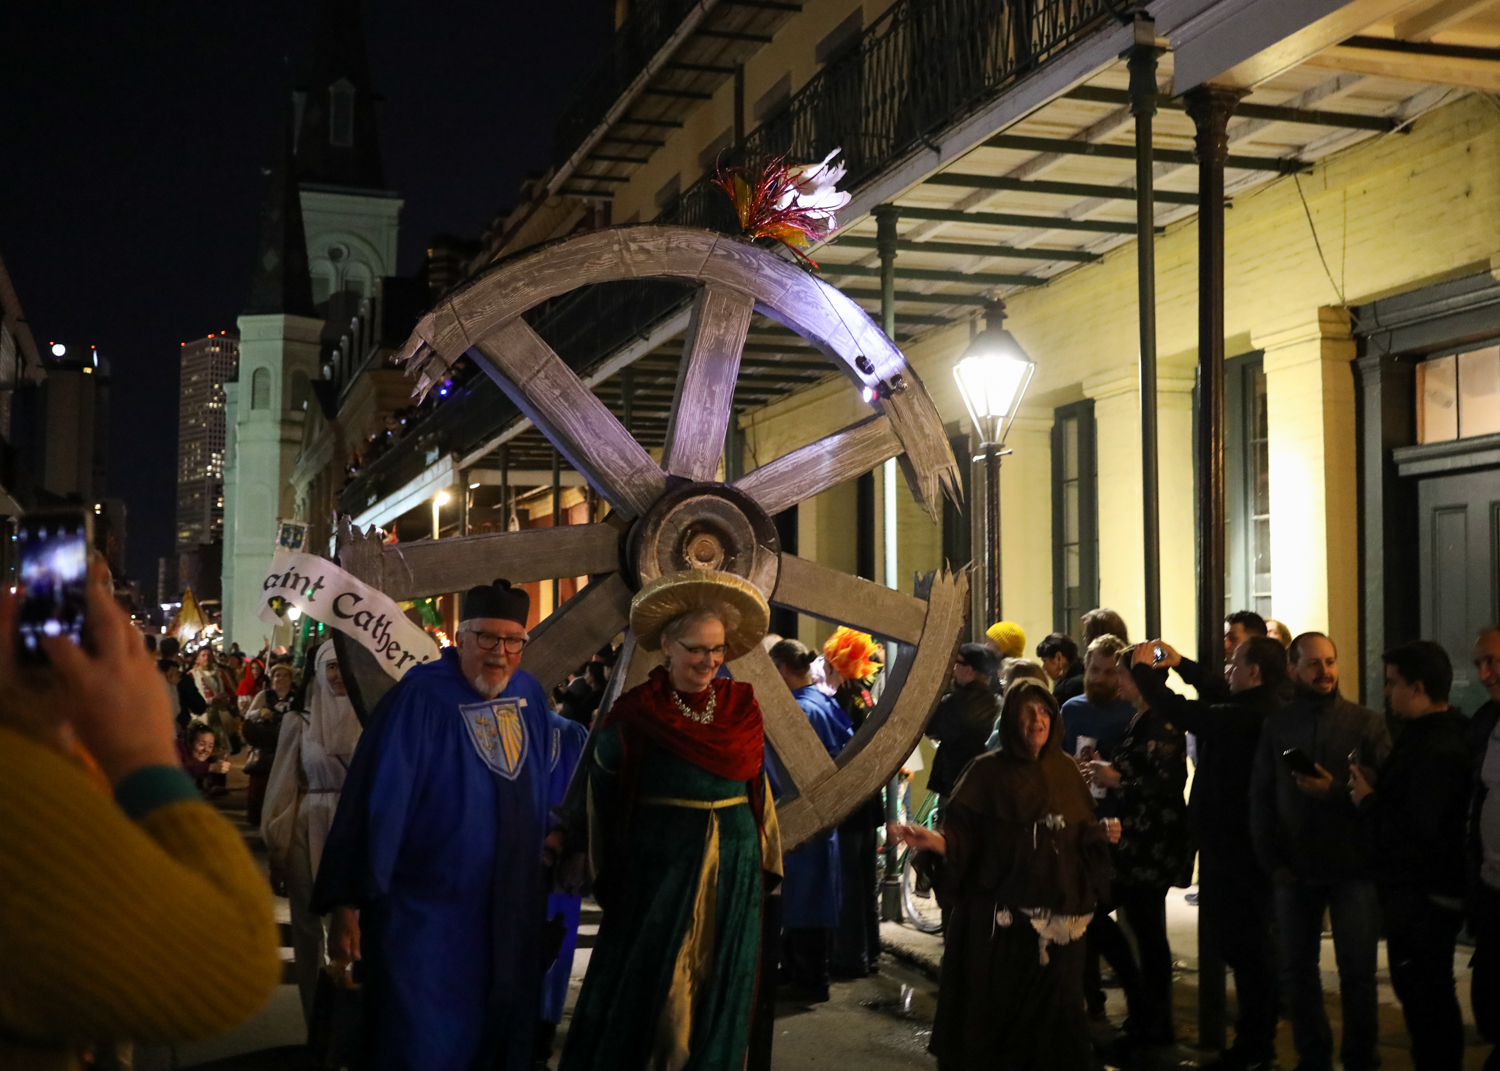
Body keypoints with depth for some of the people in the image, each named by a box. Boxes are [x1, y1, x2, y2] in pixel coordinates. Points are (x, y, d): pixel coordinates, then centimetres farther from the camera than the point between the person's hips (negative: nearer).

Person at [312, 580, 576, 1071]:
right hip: (427, 917, -6)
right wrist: (346, 902, -18)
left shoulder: (531, 695, 3)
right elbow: (376, 802, -18)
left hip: (512, 917, 6)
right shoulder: (420, 697, -16)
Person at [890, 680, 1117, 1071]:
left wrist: (1104, 833, -3)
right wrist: (938, 841, -31)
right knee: (990, 1009, 1)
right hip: (999, 913, -4)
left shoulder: (1065, 770, 9)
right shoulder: (988, 770, -5)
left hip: (1057, 910, 4)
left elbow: (1084, 833, 16)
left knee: (1053, 1010, 9)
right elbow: (963, 833, -12)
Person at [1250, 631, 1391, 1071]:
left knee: (1357, 970, 3)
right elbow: (1261, 796, 4)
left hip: (1352, 868, -2)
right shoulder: (1276, 726, 5)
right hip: (1295, 870, 2)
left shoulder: (1367, 722, -1)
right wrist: (1271, 860, -2)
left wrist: (1336, 792, -21)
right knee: (1297, 969, 8)